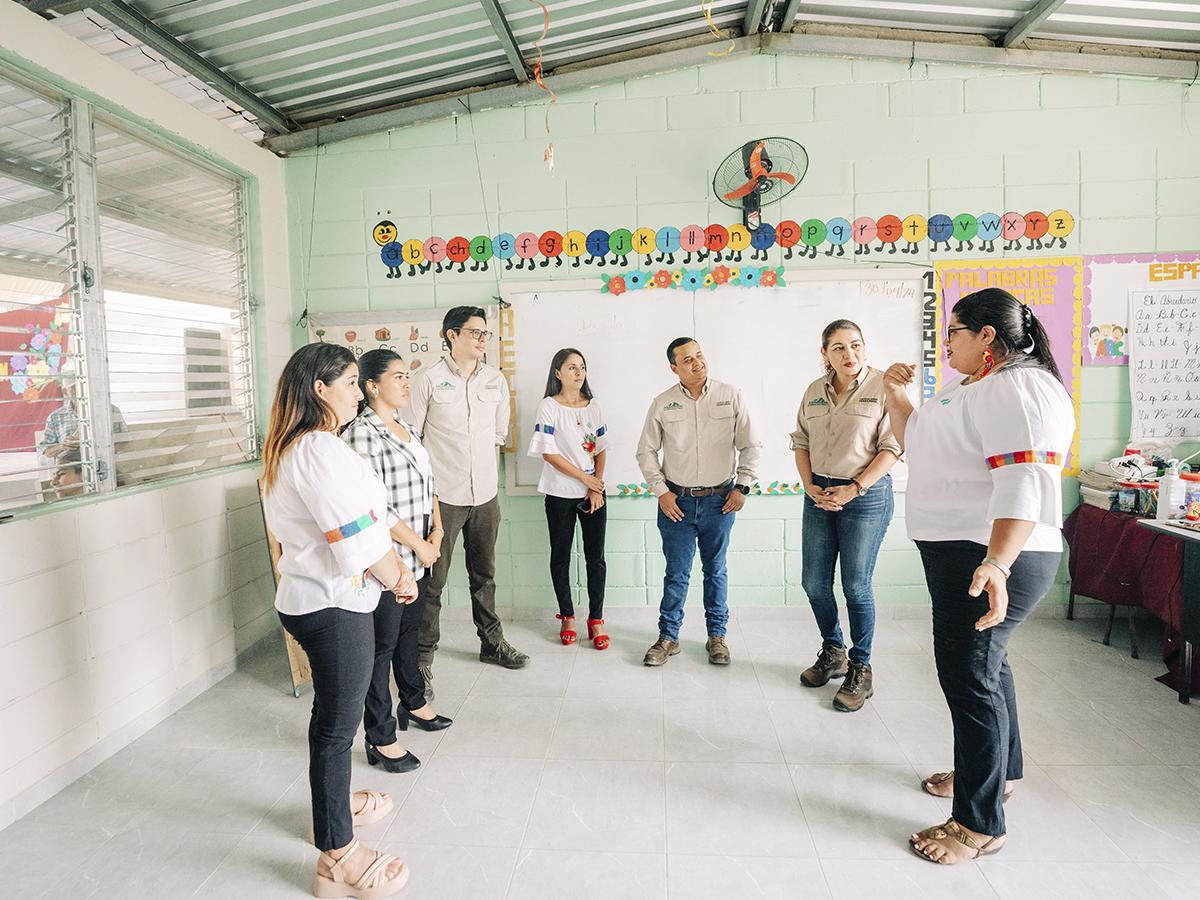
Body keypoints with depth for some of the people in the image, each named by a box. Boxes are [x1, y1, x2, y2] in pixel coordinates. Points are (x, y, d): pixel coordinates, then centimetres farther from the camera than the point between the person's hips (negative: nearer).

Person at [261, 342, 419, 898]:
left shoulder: (287, 449, 11)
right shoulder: (322, 451, -23)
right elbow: (360, 539, -24)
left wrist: (394, 567, 7)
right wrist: (399, 579, -6)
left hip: (307, 597, 10)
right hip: (333, 606, -10)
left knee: (333, 714, 26)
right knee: (337, 724, 2)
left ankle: (334, 804, 46)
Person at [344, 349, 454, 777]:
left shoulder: (404, 428, 10)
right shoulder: (361, 434, -18)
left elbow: (427, 483, 16)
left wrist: (437, 530, 3)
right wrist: (418, 544, -15)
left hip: (417, 556, 9)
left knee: (409, 631, 24)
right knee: (381, 647, 4)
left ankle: (414, 703, 43)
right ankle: (381, 739, 18)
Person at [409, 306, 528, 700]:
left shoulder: (496, 380, 8)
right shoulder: (429, 379, -6)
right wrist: (439, 463, -2)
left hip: (485, 493, 5)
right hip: (442, 495, -5)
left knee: (484, 575, 19)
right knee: (432, 581, -1)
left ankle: (492, 642, 34)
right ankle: (422, 660, 10)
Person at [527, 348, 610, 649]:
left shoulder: (593, 406, 7)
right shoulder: (549, 406, -5)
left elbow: (601, 450, 7)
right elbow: (548, 453, -11)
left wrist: (596, 489, -5)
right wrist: (585, 479, -10)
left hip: (594, 492, 3)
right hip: (561, 494, -3)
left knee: (595, 556, 3)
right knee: (561, 555, 7)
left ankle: (596, 619, 13)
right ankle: (567, 616, 22)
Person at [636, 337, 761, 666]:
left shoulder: (731, 396, -2)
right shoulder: (662, 403, -1)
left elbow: (750, 447, 4)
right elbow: (646, 451, 5)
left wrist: (742, 487, -2)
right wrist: (661, 491, -2)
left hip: (719, 500, 0)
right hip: (676, 502, 0)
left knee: (715, 570, 13)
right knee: (676, 573, 7)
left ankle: (717, 635, 27)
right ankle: (668, 637, 21)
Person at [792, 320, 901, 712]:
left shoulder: (884, 386, -8)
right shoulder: (815, 391, 8)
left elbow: (892, 447, -11)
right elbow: (801, 442, 11)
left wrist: (853, 488, -16)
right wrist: (810, 486, -2)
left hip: (866, 494, -5)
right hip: (820, 495, 5)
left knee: (856, 586, 1)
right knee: (814, 582, 10)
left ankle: (861, 670, 19)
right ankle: (833, 653, 32)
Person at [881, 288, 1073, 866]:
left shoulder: (1019, 390, -18)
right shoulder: (972, 387, 15)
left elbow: (1025, 486, -30)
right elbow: (916, 442, 24)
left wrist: (996, 565, -39)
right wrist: (894, 395, 11)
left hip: (988, 562, -11)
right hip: (961, 552, 11)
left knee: (969, 676, -4)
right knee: (985, 662, 23)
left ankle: (980, 824, 10)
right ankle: (999, 770, 43)